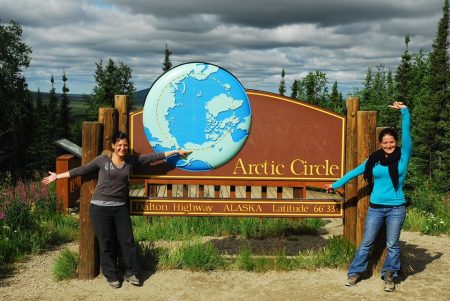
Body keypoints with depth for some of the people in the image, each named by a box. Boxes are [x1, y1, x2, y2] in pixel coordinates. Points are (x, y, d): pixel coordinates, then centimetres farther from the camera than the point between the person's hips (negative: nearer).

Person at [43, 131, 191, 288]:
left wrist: (176, 151, 8)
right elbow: (82, 170, 1)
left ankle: (131, 273, 20)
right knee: (106, 243, 6)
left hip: (120, 207, 3)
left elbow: (153, 157, 6)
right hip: (100, 207, -2)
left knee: (127, 240, 5)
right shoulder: (102, 160, -4)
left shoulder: (131, 160, 4)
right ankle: (111, 275, 20)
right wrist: (57, 176, 3)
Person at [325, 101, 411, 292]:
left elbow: (406, 133, -10)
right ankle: (355, 273, 19)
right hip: (375, 208, 2)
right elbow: (355, 172, 13)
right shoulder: (374, 159, 4)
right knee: (366, 243, 9)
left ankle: (389, 277, 21)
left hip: (396, 208, -2)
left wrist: (404, 111, -11)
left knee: (392, 245, 7)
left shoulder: (403, 156, -1)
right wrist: (335, 185, 18)